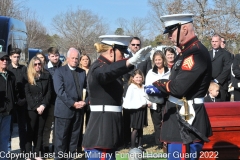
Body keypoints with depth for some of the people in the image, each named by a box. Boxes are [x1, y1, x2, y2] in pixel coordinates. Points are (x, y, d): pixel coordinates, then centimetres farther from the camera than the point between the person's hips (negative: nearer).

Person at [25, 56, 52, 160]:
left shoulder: (47, 76, 7)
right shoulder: (28, 77, -1)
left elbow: (49, 92, 3)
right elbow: (27, 94, -5)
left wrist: (43, 105, -9)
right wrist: (36, 107, -13)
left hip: (43, 108, 3)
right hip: (31, 109, -2)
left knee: (40, 131, 7)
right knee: (30, 131, 1)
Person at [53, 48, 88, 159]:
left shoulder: (82, 72, 12)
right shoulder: (59, 71, -4)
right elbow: (59, 91, -13)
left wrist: (85, 101, -8)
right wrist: (73, 104, -18)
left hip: (79, 109, 5)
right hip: (64, 109, -5)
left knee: (74, 137, 10)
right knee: (61, 137, 0)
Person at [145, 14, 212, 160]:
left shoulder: (196, 53, -19)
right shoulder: (187, 51, 13)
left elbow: (179, 87, -26)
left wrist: (157, 85, -10)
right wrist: (159, 90, 0)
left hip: (187, 120, -10)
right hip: (180, 117, 10)